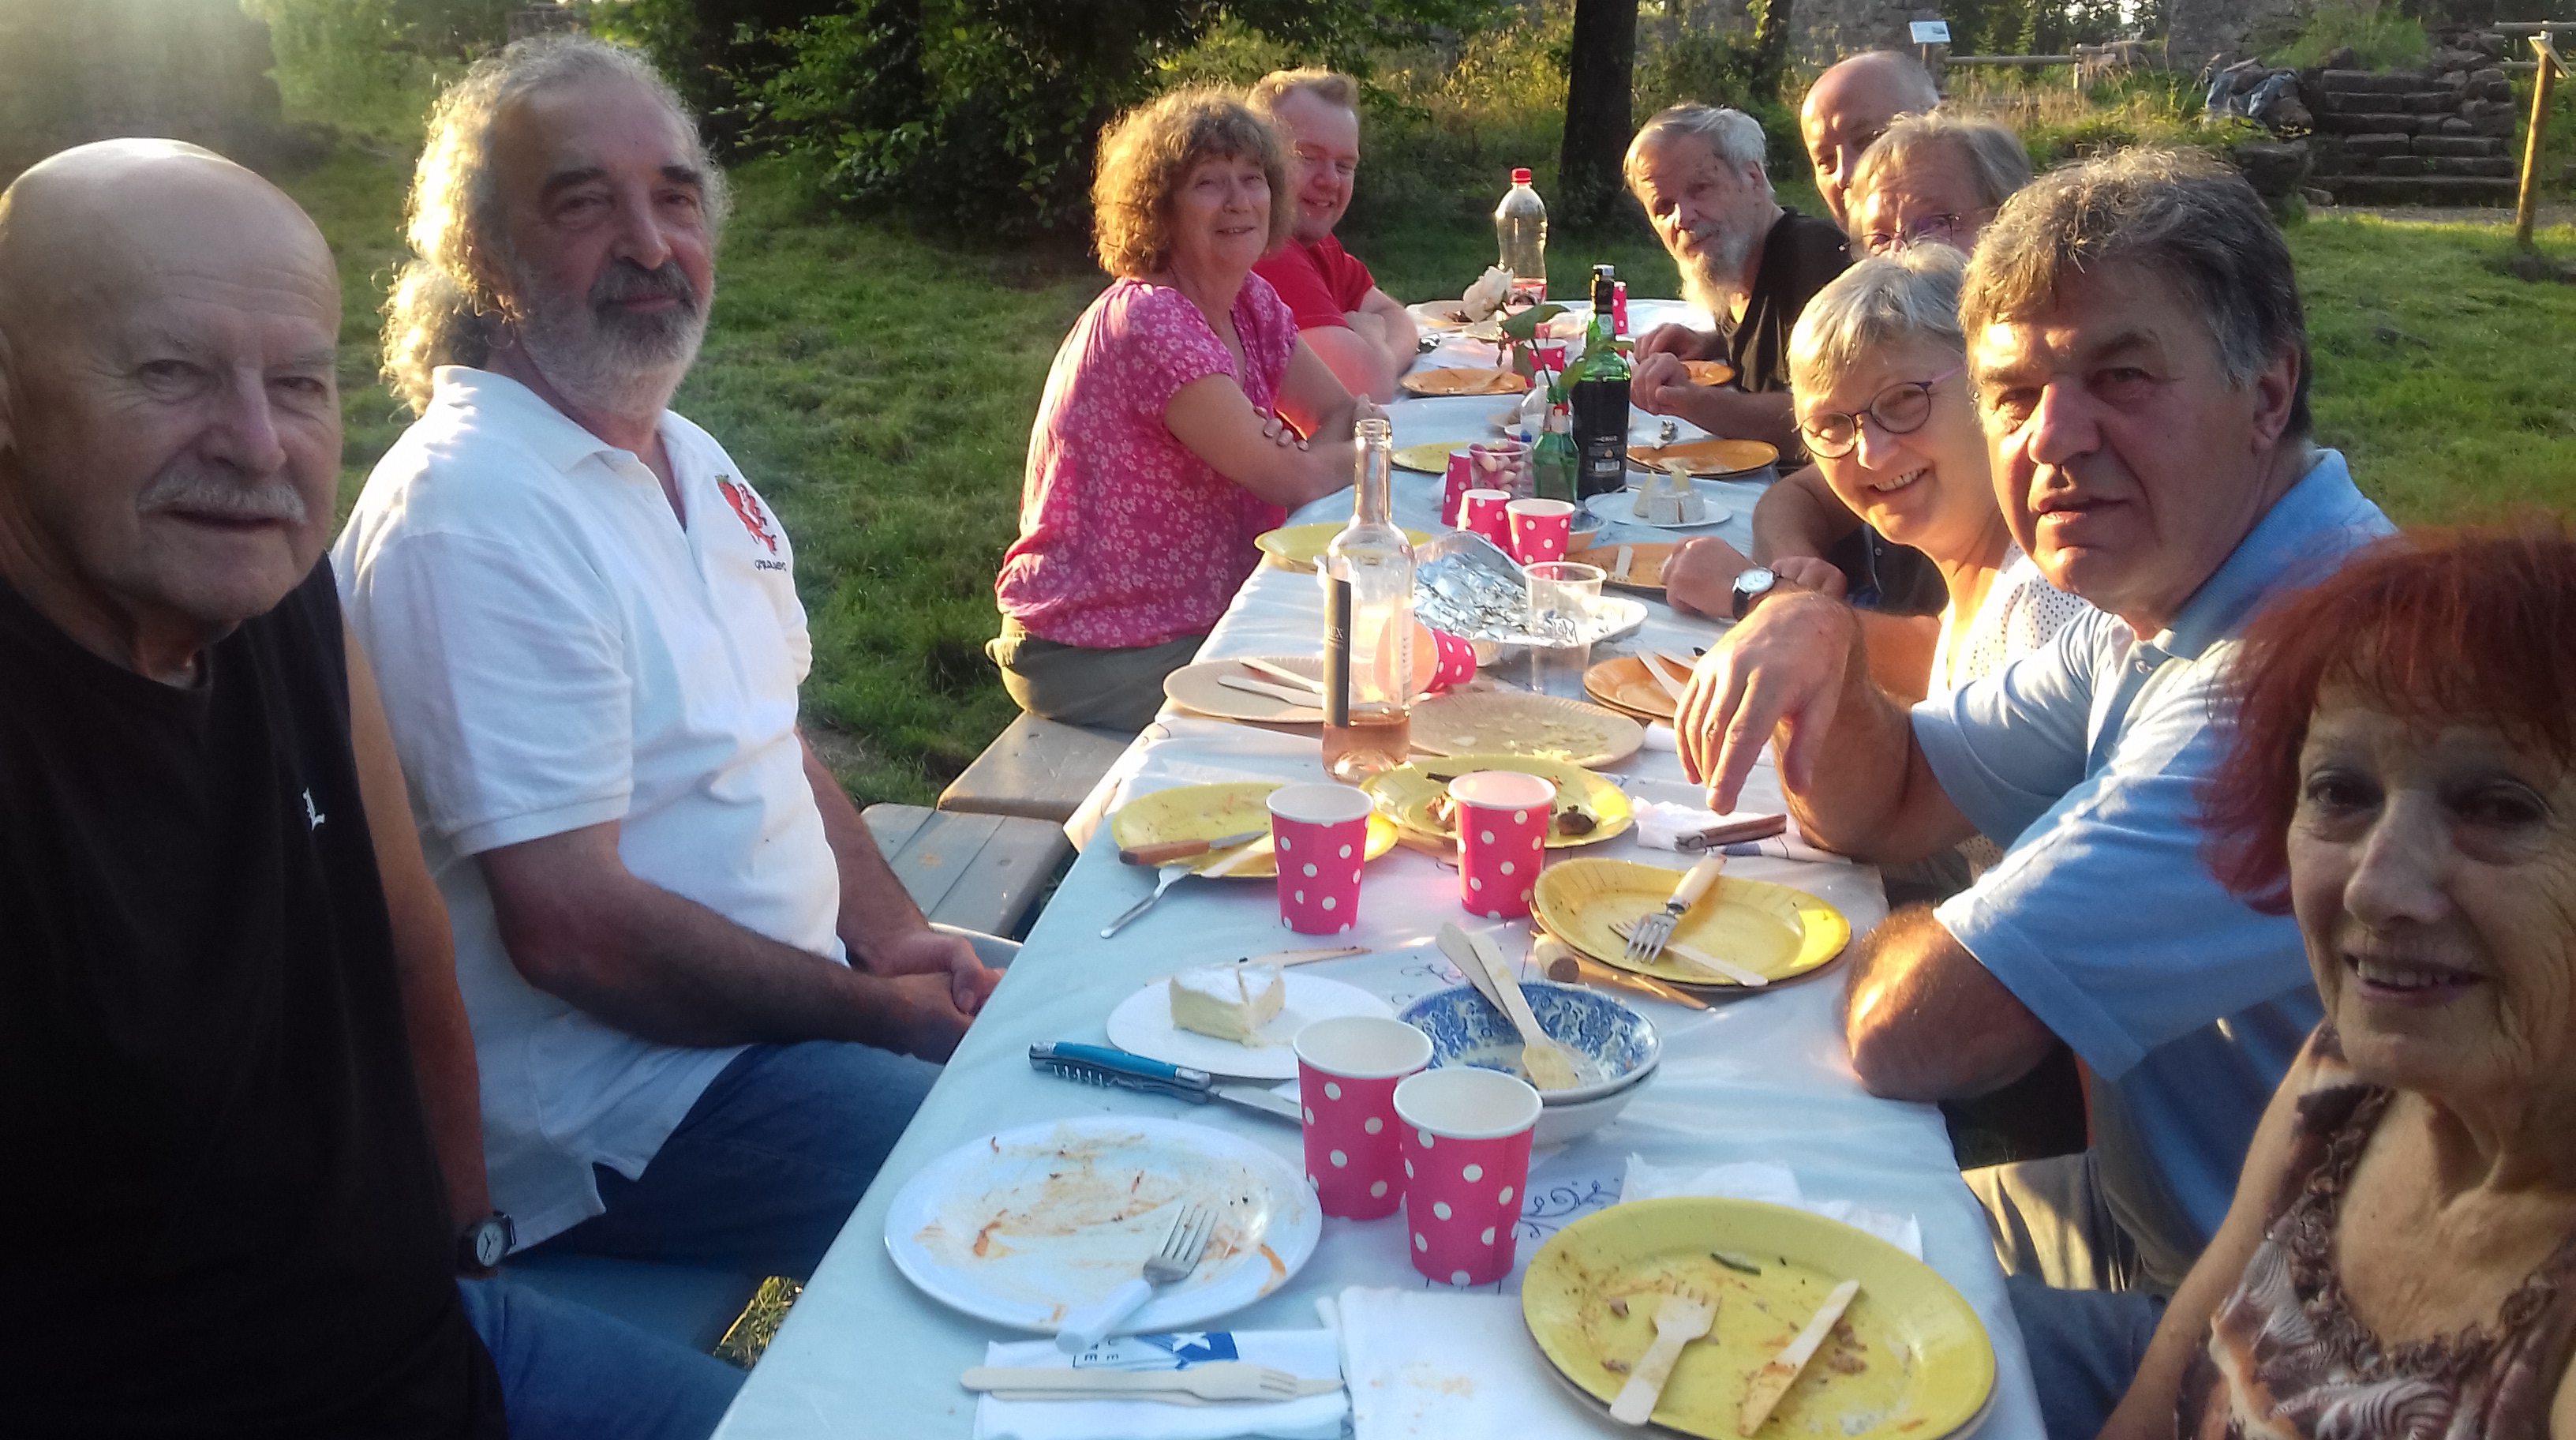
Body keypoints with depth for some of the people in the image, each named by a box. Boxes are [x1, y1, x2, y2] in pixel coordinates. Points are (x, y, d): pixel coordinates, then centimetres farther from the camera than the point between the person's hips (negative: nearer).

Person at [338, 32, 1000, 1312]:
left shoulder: (686, 458, 9)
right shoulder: (471, 511, -21)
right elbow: (567, 923, -24)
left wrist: (896, 940, 0)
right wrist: (878, 1012, -16)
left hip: (796, 987, 9)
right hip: (617, 1100, -9)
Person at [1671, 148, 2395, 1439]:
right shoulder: (2159, 601, 2)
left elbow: (1911, 1033, -31)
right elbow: (1884, 807, 11)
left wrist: (1898, 943, -7)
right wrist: (1817, 641, -10)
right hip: (2146, 1211, 9)